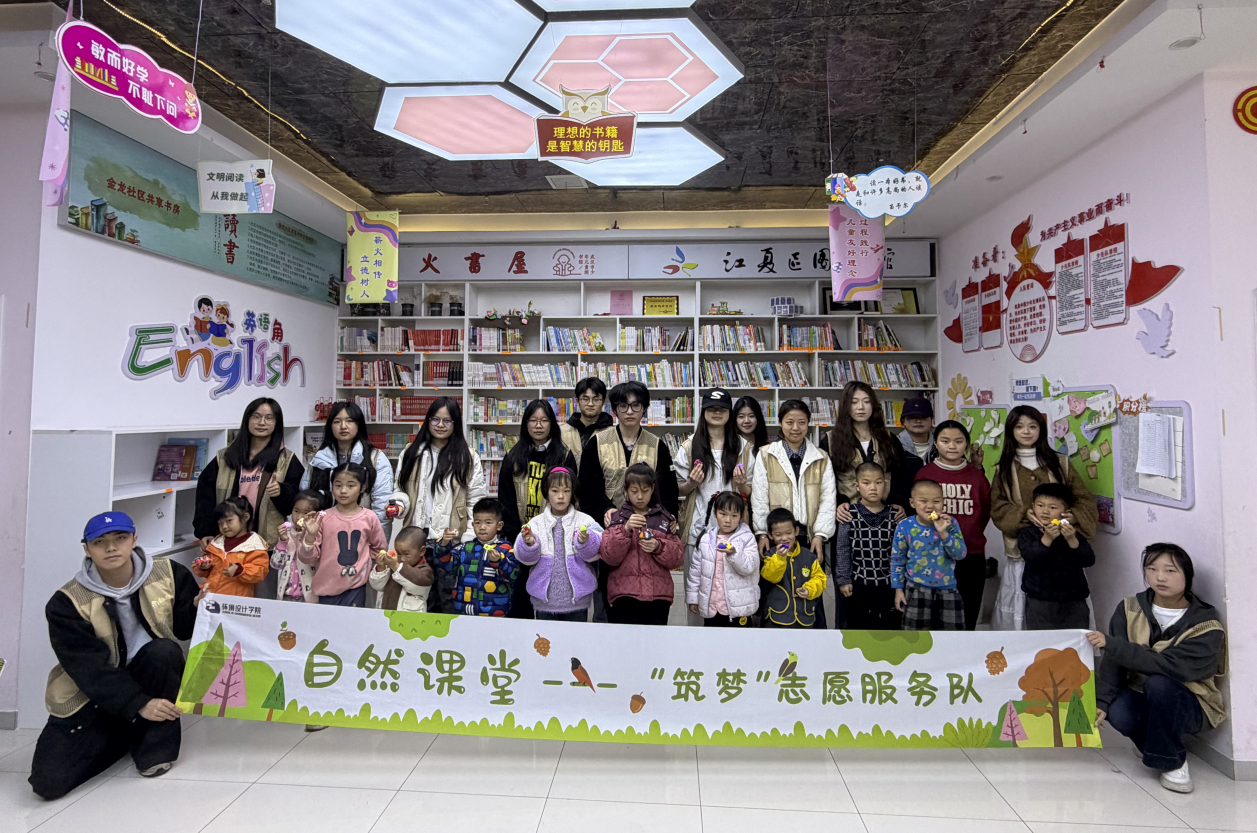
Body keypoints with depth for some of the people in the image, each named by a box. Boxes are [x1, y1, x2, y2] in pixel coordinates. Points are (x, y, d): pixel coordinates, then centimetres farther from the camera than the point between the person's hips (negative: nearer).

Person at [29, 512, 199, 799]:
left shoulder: (168, 573, -8)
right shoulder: (67, 603, -12)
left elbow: (185, 630, 0)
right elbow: (89, 669, -19)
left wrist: (200, 608, -24)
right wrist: (139, 705, -29)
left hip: (151, 677, 1)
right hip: (93, 696, 0)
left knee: (164, 651, -32)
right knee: (48, 781, -15)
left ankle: (155, 744, -13)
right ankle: (122, 736, 16)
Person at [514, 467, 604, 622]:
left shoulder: (585, 521, -2)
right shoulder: (536, 523, 1)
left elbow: (594, 552, -12)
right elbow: (526, 558, -5)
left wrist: (586, 542, -32)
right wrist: (528, 543, -25)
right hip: (544, 601, 1)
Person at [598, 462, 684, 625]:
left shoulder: (665, 519, 10)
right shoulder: (616, 518, 6)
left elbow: (678, 557, 6)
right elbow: (609, 557, -4)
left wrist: (658, 547, -12)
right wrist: (625, 529, -17)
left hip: (658, 594, 2)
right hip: (624, 595, -1)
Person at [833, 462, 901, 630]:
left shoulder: (894, 515, -1)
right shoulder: (850, 514, -7)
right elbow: (842, 550, -4)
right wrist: (843, 580, -5)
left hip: (888, 583, 2)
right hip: (859, 583, -2)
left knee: (890, 625, 12)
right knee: (859, 625, 10)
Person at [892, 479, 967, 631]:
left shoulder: (950, 523, -8)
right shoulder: (905, 527, -10)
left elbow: (961, 554, -14)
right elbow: (897, 560, -1)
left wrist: (943, 533, -26)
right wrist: (898, 589, -1)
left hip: (947, 589, 1)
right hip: (917, 590, -1)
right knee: (916, 629, 9)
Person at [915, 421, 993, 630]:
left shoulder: (976, 475, 4)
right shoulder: (925, 473, -2)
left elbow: (986, 511, 12)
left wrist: (969, 535, 9)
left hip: (972, 556, 2)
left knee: (967, 620, 9)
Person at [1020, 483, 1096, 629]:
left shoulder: (1073, 533, 3)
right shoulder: (1027, 533, -4)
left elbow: (1089, 560, -9)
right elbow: (1032, 559, -19)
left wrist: (1072, 540, -23)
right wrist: (1046, 539, -29)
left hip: (1074, 601, 2)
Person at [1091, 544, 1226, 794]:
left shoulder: (1207, 628, -15)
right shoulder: (1130, 610, -6)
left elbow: (1170, 666, -29)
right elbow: (1113, 660, -13)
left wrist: (1112, 644, -33)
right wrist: (1101, 702, -24)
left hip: (1189, 707, -2)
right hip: (1142, 698, 2)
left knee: (1158, 682, -35)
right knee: (1117, 714, -31)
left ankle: (1173, 762, -10)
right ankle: (1153, 741, 8)